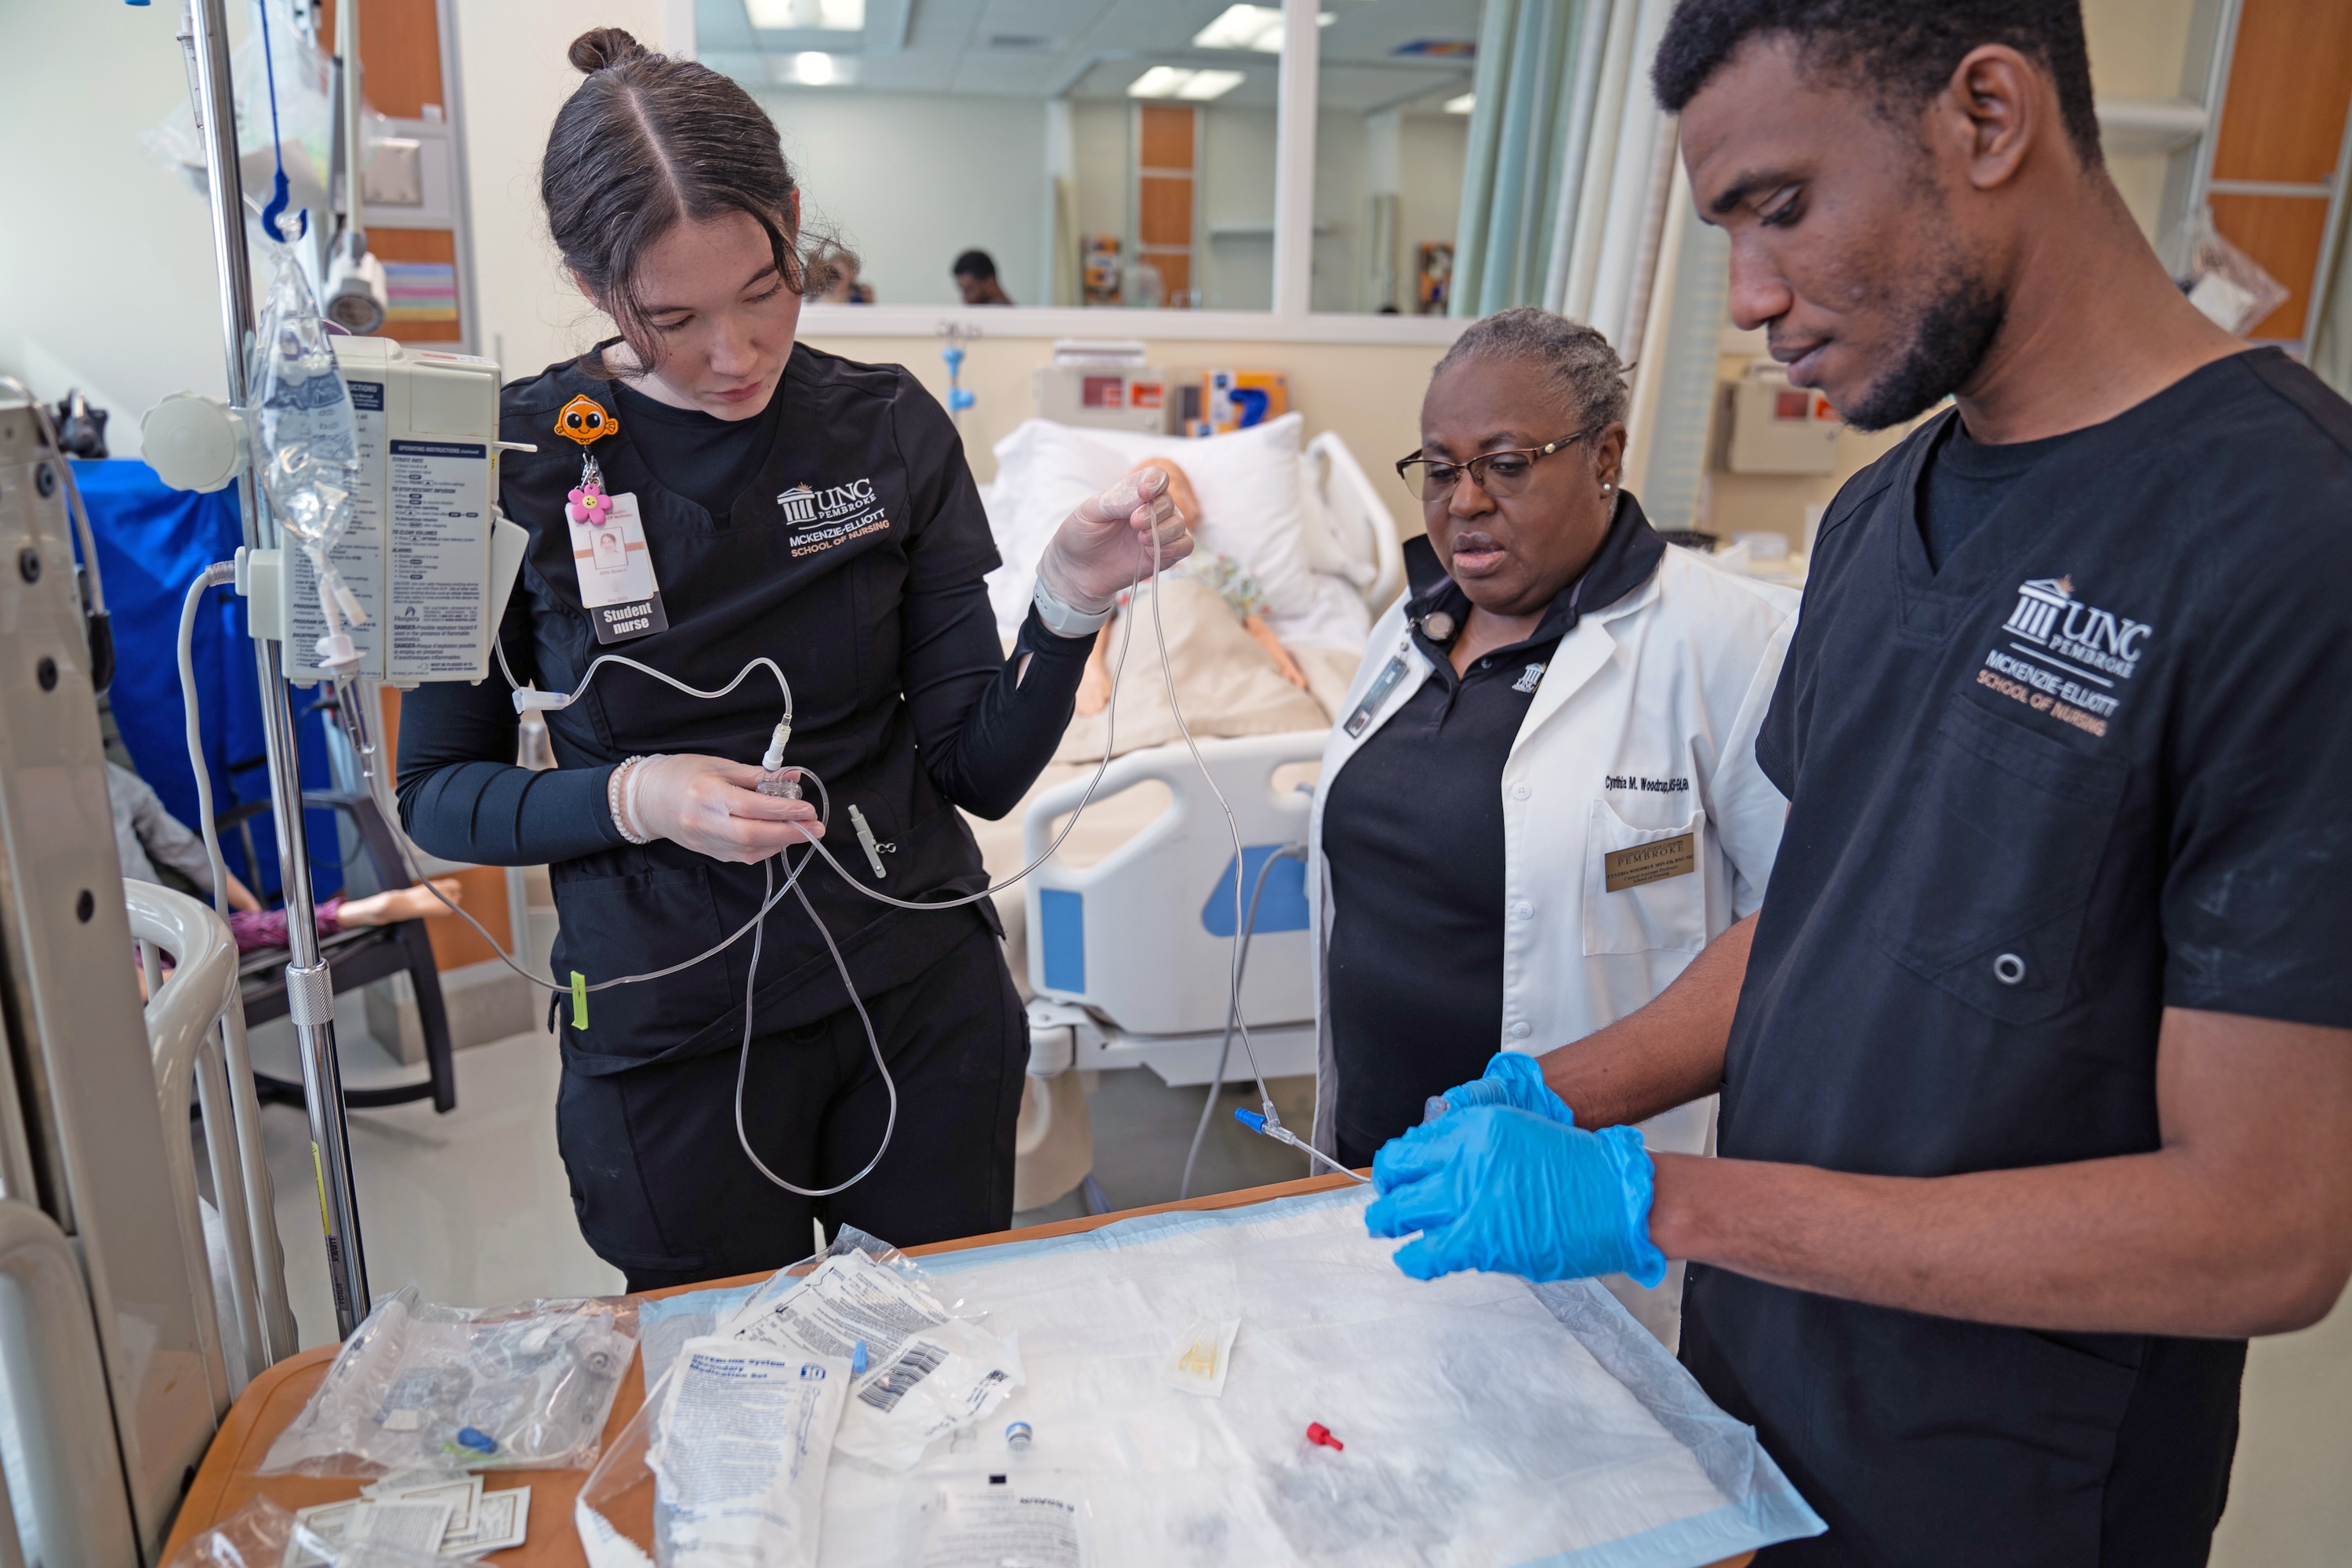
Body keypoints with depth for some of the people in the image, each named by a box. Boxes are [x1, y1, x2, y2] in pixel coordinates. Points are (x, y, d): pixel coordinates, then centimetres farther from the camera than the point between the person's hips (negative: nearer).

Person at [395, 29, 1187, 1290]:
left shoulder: (889, 428, -5)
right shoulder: (512, 460, -10)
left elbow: (982, 771, -6)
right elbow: (438, 794, -2)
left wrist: (1069, 603, -23)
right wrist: (633, 798, -20)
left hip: (919, 998, 2)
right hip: (668, 1032, -1)